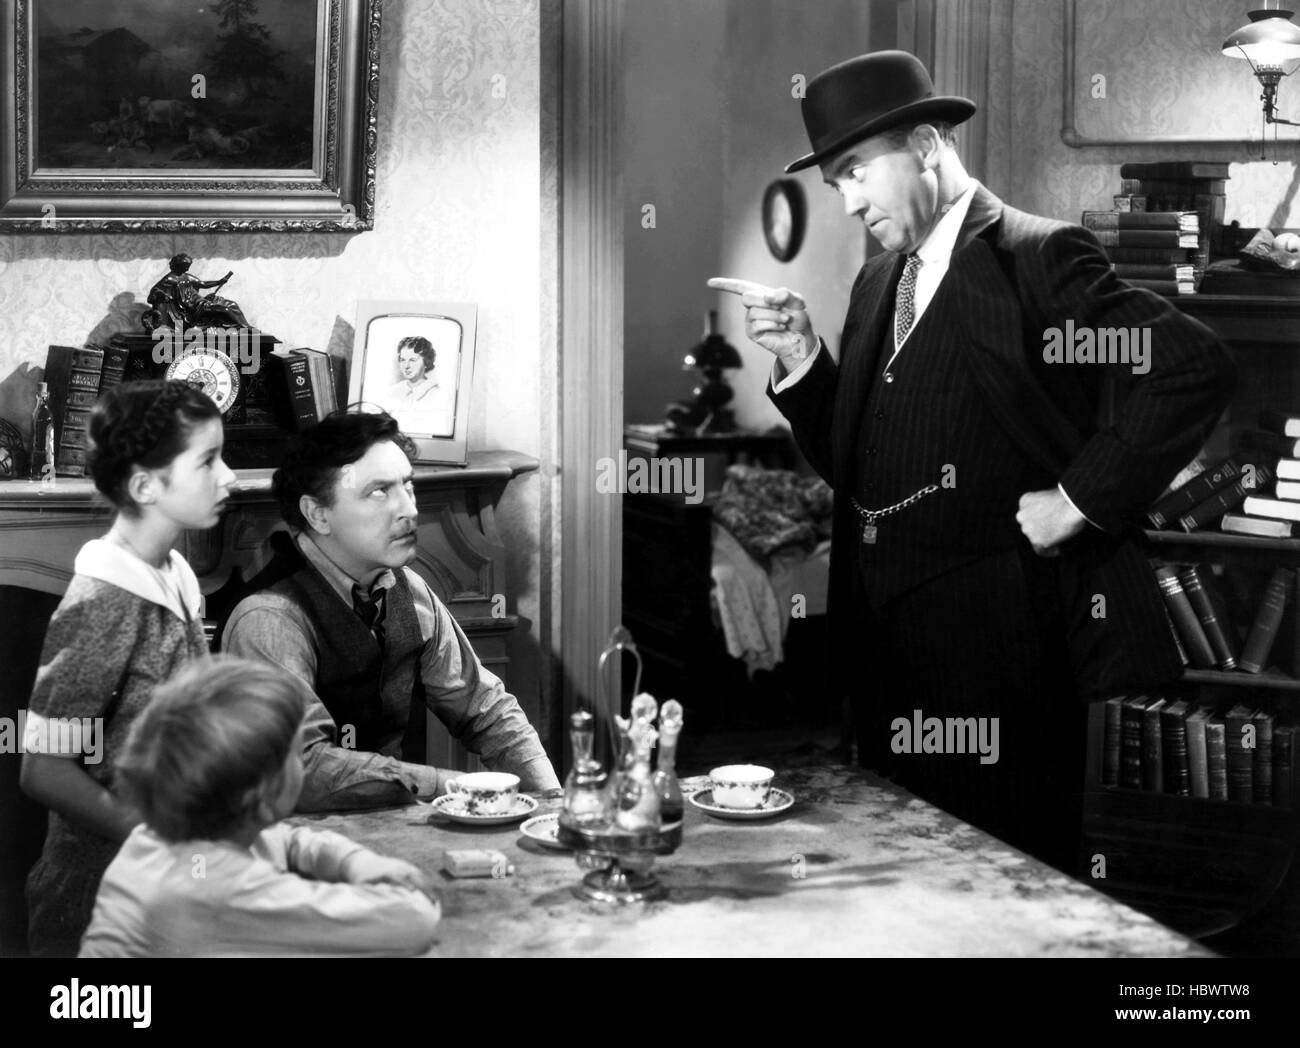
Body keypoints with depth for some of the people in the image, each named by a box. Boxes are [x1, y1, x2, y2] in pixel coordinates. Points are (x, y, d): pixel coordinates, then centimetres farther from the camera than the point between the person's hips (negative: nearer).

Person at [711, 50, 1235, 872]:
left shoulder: (1037, 256, -9)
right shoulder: (879, 282, 14)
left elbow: (1197, 368, -17)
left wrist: (1082, 498, -15)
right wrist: (801, 359, 1)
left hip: (997, 638, -7)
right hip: (886, 637, 8)